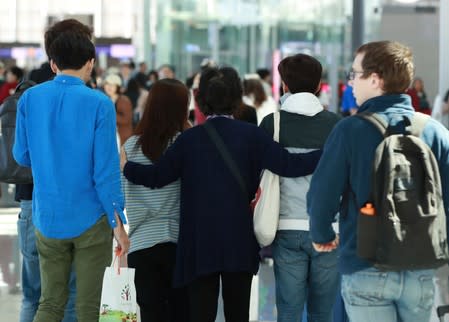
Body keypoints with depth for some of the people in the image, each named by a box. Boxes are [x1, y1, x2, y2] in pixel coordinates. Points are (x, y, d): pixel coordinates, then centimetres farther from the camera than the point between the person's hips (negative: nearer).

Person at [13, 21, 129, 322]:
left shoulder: (29, 99, -1)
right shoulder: (99, 103, -12)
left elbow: (22, 156, 9)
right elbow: (106, 170, -12)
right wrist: (119, 224, -5)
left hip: (47, 217, 3)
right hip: (91, 218, -3)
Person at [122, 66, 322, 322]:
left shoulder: (190, 138, -2)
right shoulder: (251, 135, -3)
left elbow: (157, 176, -3)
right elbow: (288, 164, -10)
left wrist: (124, 166, 13)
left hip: (199, 244, 0)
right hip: (240, 243, 0)